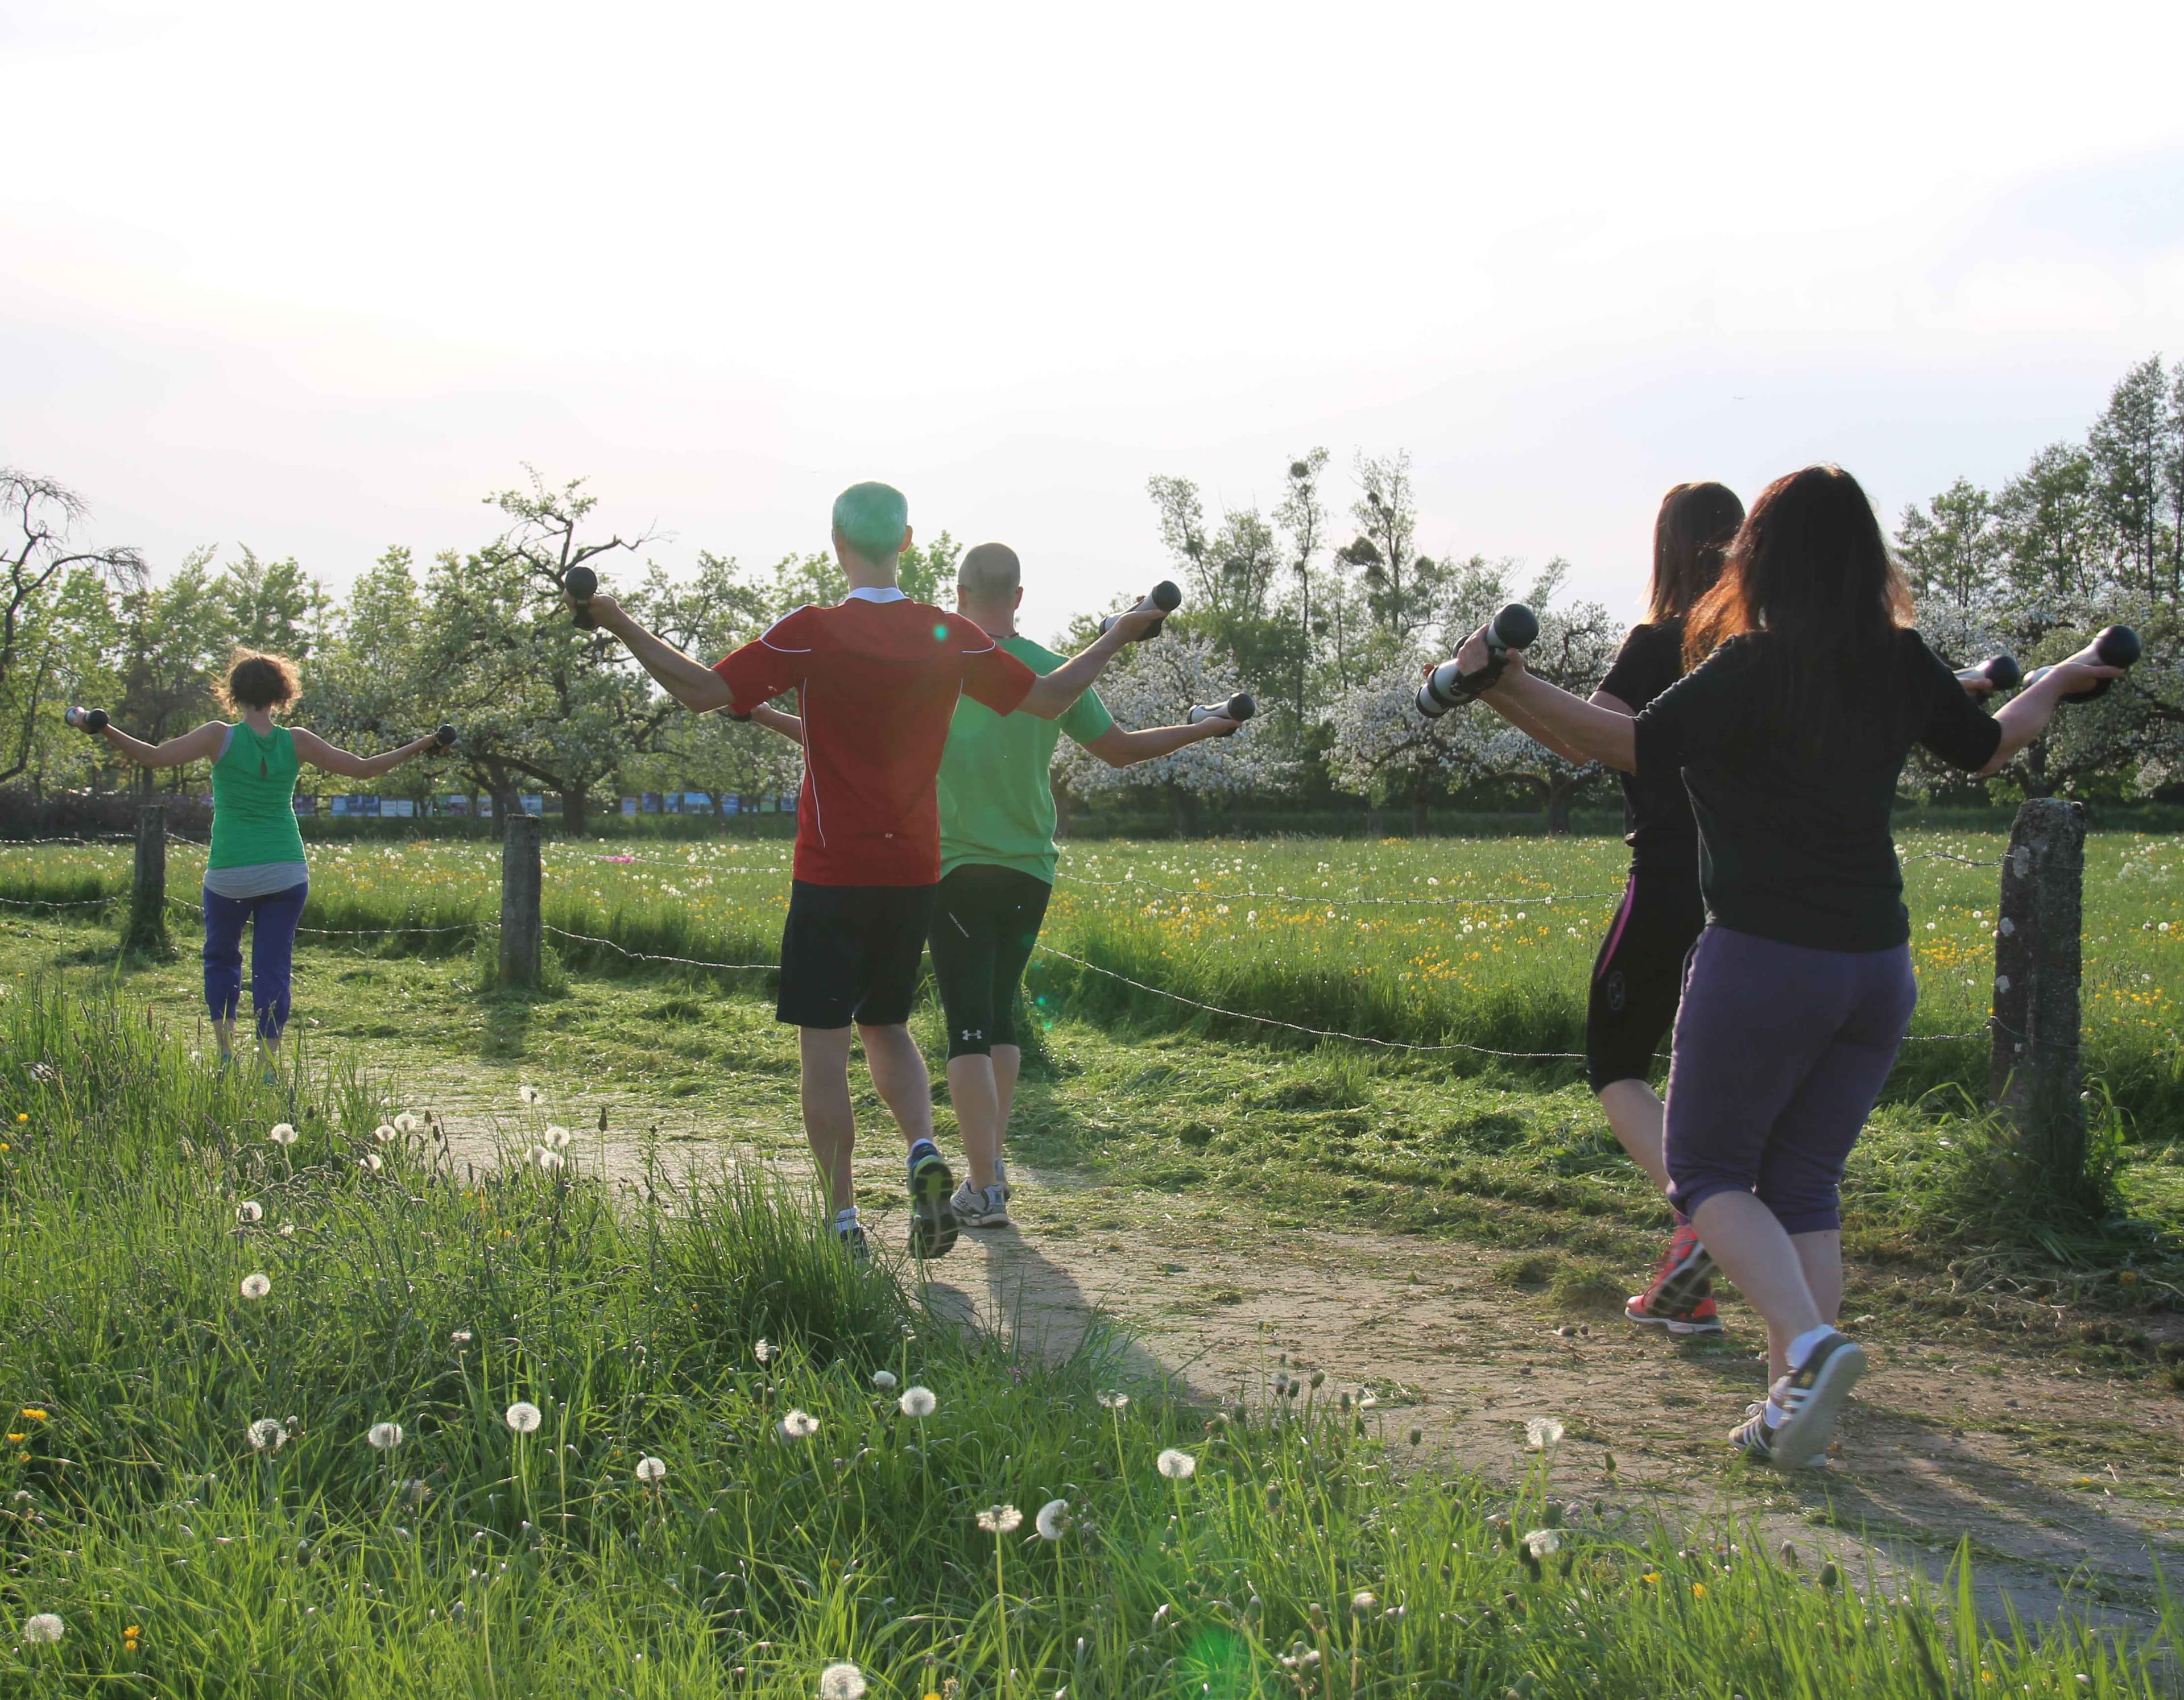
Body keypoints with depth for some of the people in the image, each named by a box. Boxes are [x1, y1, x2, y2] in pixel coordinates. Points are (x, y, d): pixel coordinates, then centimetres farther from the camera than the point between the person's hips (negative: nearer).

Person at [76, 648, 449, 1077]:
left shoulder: (220, 737, -7)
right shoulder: (296, 742, 0)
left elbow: (153, 757, -12)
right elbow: (364, 768, 5)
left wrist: (106, 731, -1)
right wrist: (420, 746, 15)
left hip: (228, 875, -1)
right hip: (287, 875, 1)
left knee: (221, 959, 19)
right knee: (274, 967, 6)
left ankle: (227, 1050, 9)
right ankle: (269, 1066, 2)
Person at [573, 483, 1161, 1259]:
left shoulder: (811, 633, -11)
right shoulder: (952, 637, 1)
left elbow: (703, 690, -14)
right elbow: (1048, 697, 9)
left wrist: (620, 624, -4)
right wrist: (1119, 636, 23)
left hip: (831, 871, -4)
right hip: (914, 872, 4)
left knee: (823, 1044, 3)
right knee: (886, 1023, 22)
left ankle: (844, 1222, 2)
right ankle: (923, 1151, -2)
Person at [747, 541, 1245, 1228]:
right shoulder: (1054, 673, 1)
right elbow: (1121, 749, 8)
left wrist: (762, 714, 7)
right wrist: (1207, 729, 24)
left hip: (957, 871, -3)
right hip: (1030, 871, 3)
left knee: (968, 1028, -2)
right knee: (1000, 1016, 18)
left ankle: (984, 1191, -5)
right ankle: (990, 1164, 21)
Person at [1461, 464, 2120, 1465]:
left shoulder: (1754, 669, -13)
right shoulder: (1901, 668, 5)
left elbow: (1636, 746, -23)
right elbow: (1988, 747, 21)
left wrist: (1510, 690, -24)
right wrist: (2058, 681, 40)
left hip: (1764, 961, -6)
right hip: (1877, 966, 6)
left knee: (1706, 1171, 8)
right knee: (1804, 1187, 15)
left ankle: (1810, 1344, -15)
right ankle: (1791, 1404, 10)